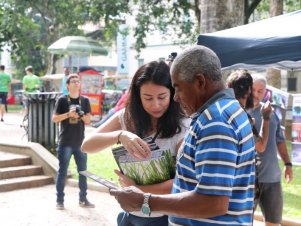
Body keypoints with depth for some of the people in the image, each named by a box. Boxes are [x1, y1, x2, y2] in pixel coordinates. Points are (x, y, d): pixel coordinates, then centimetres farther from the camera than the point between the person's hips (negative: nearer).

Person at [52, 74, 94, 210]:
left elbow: (88, 121, 4)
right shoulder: (62, 100, -3)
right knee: (62, 171, 2)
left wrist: (81, 115, -15)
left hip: (80, 142, 3)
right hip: (65, 142, -3)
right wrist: (68, 114, -18)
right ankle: (59, 200, 11)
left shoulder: (84, 100, 6)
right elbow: (54, 118, -5)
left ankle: (83, 199, 18)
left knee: (83, 171, 8)